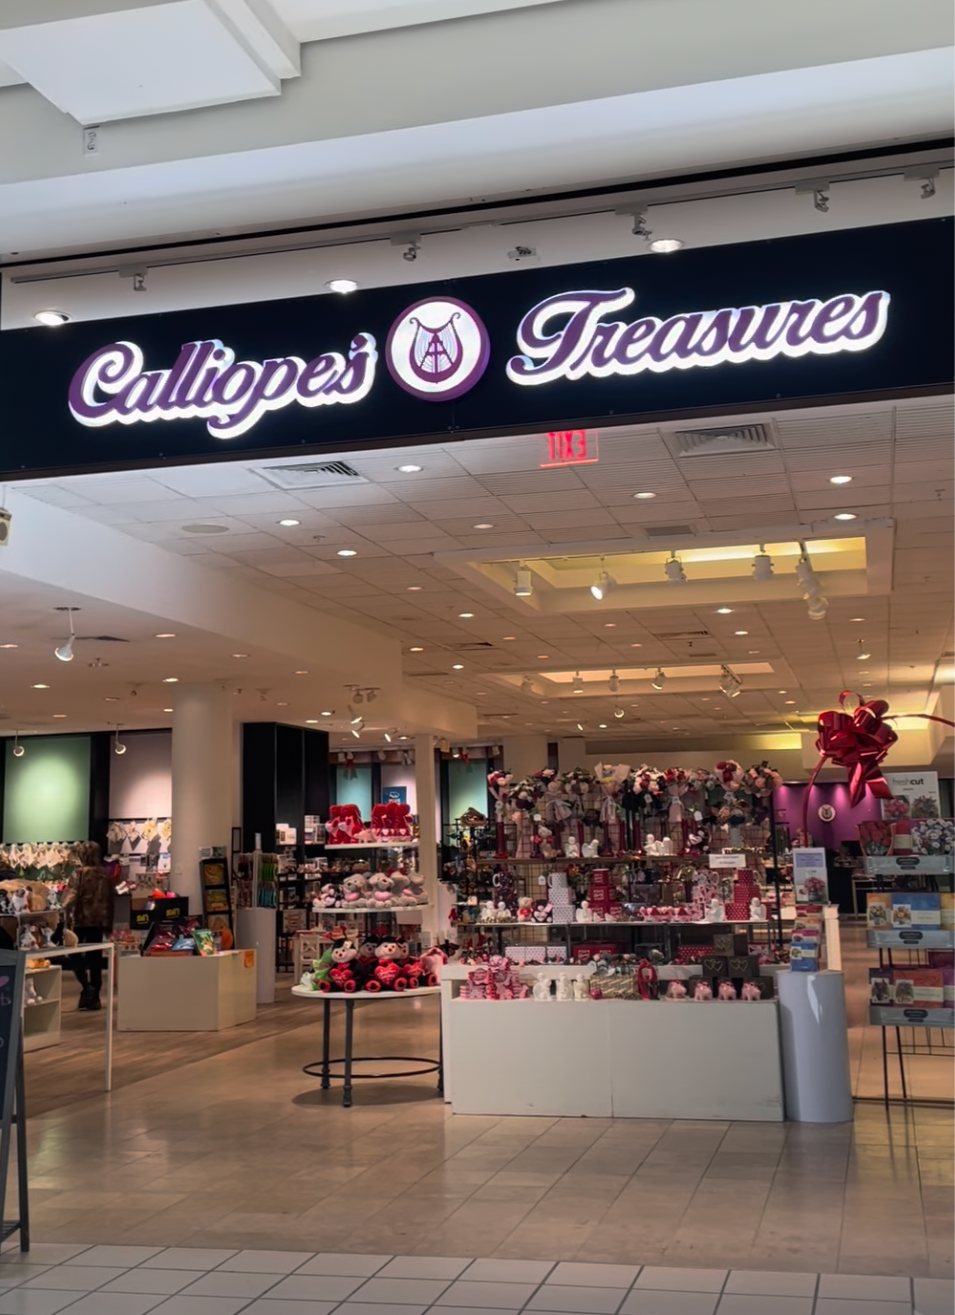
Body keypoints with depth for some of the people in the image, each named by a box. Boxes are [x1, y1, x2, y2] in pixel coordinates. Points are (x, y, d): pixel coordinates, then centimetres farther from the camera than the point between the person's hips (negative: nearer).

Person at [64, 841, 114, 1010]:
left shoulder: (79, 873, -8)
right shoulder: (104, 875, 6)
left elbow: (72, 896, -15)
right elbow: (108, 901, 8)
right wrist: (108, 925, 14)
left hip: (81, 919, -4)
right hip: (98, 921, 4)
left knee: (74, 954, 9)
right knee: (95, 958, 8)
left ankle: (87, 986, -9)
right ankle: (94, 997, 9)